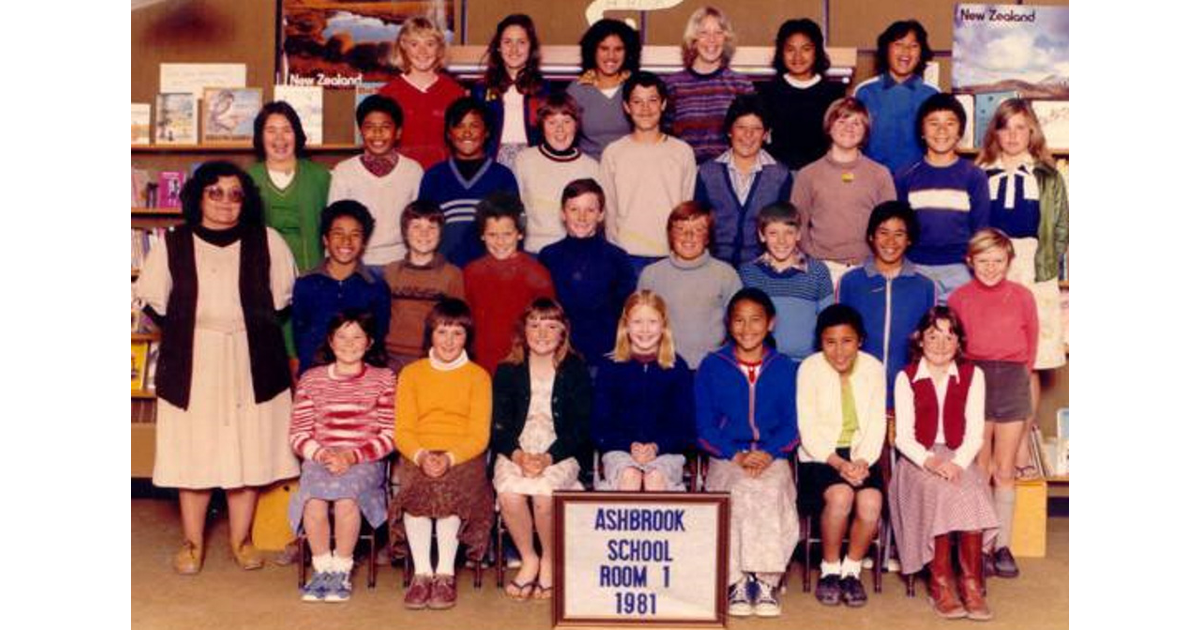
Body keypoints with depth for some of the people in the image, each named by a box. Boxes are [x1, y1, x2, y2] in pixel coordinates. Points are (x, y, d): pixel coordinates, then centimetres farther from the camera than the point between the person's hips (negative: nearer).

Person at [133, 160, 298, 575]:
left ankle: (241, 539, 20)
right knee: (193, 453, 3)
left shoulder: (267, 242, 5)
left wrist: (253, 330, 3)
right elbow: (152, 301, 8)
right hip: (192, 366, 0)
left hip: (252, 365, 0)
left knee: (249, 452, 4)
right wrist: (186, 334, 3)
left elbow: (284, 297, 9)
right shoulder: (172, 245, 5)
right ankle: (192, 542, 19)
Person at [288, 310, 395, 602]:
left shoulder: (383, 379, 6)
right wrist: (321, 454, -12)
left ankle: (341, 571, -14)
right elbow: (297, 434, 8)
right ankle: (322, 568, -11)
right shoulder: (311, 379, 12)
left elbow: (389, 436, 0)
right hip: (319, 459, 2)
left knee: (346, 496, -33)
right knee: (314, 498, -31)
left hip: (365, 462, -1)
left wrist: (353, 456, -14)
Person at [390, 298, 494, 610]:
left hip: (464, 456, -1)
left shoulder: (478, 376, 10)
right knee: (415, 488, -32)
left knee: (450, 488, -34)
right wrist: (421, 455, -17)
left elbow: (479, 435, 0)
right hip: (417, 456, 1)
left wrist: (449, 458, -19)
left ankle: (446, 573, -25)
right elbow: (402, 430, 5)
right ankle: (421, 572, -25)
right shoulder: (411, 373, 15)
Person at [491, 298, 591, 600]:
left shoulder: (576, 371, 5)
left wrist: (548, 458, -16)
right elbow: (498, 427, 3)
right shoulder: (507, 371, 9)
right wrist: (518, 455, -17)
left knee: (544, 492, -31)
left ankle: (549, 561, -4)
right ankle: (529, 560, -5)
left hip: (560, 454, -1)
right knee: (510, 492, -30)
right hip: (515, 453, 2)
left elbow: (580, 428, -1)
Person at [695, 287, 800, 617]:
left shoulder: (784, 368, 12)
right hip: (726, 458, 0)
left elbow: (792, 425, 7)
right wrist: (736, 455, -11)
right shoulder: (711, 367, 9)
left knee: (770, 491, -32)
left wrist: (768, 453, -12)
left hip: (772, 458, 1)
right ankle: (737, 581, -26)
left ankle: (767, 581, -25)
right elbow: (705, 426, 5)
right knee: (738, 491, -33)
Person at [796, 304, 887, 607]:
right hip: (820, 455, -2)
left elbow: (876, 425, 1)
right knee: (840, 495, -32)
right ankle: (830, 570, -7)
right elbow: (809, 429, -7)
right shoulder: (810, 368, -3)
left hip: (861, 455, 2)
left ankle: (852, 570, -3)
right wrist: (838, 462, -20)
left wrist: (863, 462, -16)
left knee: (871, 502, -28)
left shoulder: (873, 368, 4)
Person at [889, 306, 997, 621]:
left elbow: (974, 433, 0)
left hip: (959, 458, 1)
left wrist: (957, 463, -18)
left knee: (969, 493, -31)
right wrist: (930, 461, -21)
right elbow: (903, 436, -2)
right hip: (918, 459, -1)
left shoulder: (972, 375, 6)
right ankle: (941, 583, -24)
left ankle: (971, 583, -23)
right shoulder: (906, 378, 3)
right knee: (942, 491, -32)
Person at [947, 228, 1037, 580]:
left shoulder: (1022, 296, 4)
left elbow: (1032, 343, 11)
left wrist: (1018, 375, 7)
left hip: (1013, 381, 1)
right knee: (978, 470, 1)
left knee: (1005, 472, 5)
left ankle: (1003, 546, 13)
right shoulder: (959, 298, 3)